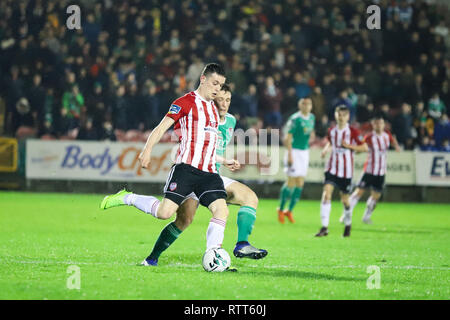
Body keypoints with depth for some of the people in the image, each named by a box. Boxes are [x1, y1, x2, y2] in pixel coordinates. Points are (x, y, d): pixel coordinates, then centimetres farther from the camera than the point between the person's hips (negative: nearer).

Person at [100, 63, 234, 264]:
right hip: (186, 166, -6)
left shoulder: (213, 108, 23)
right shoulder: (186, 102, -1)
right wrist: (147, 151, -20)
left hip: (209, 172, 7)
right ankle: (127, 198, 9)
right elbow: (162, 127, -7)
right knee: (165, 212, -16)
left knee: (221, 209, -13)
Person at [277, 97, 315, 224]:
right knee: (291, 182, -7)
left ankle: (290, 210, 16)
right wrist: (290, 155, -19)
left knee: (300, 184, 5)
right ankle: (281, 209, 11)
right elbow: (288, 138, -15)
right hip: (294, 151, -7)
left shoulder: (312, 118, 7)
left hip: (305, 151, 7)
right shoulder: (295, 119, -15)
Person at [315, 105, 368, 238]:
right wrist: (326, 149, 4)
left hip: (346, 170, -2)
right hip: (332, 168, 2)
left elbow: (364, 147, -6)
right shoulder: (331, 131, 6)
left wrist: (349, 146, -18)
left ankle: (348, 224, 36)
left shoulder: (352, 132, -6)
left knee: (344, 198, 8)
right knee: (326, 194, -16)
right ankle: (324, 227, -19)